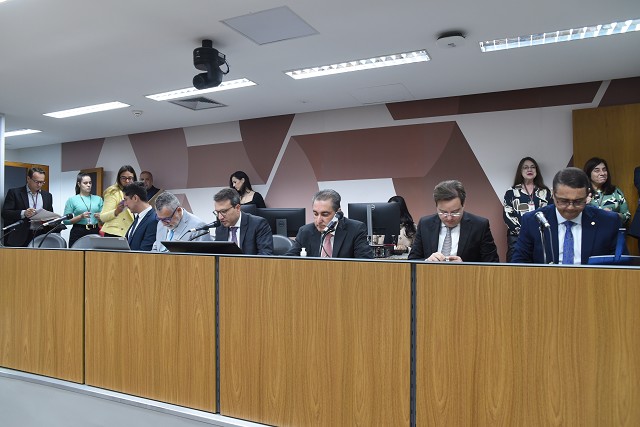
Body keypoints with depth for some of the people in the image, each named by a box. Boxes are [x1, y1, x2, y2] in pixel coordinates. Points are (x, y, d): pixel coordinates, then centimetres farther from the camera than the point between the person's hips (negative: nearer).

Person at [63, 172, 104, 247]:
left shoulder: (98, 199, 11)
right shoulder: (72, 200, 4)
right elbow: (66, 220, -2)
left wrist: (100, 218, -10)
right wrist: (81, 216, -14)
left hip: (95, 232, 2)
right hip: (78, 233, -2)